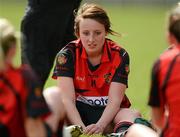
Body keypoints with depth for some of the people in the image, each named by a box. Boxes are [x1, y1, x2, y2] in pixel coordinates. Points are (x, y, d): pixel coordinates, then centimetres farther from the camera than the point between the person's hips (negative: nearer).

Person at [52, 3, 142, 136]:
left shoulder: (119, 55, -7)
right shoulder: (67, 54, -9)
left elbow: (114, 100, -14)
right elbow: (67, 99, -18)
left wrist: (100, 125, -34)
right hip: (77, 112, 0)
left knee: (134, 115, -34)